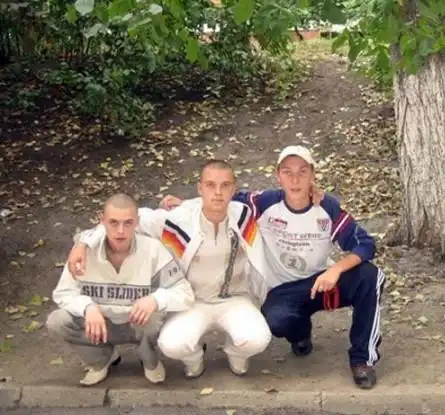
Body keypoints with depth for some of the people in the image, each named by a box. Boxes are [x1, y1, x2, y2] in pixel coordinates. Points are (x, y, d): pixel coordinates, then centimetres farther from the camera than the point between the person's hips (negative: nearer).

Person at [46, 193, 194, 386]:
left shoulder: (153, 249, -21)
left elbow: (185, 294, -20)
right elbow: (63, 292, -10)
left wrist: (156, 299, -42)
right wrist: (88, 307, -32)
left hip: (139, 325, -2)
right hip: (101, 324, 2)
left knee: (157, 318, -36)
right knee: (56, 321, -22)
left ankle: (150, 361, 1)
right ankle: (101, 359, 6)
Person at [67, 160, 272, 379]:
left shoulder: (243, 216, -14)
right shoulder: (178, 219, -21)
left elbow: (259, 265, 1)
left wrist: (258, 302, 8)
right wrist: (84, 242, -21)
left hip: (234, 299, 1)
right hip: (193, 302, -1)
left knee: (256, 339, -29)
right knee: (172, 344, -30)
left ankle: (235, 353, 12)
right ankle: (193, 357, 11)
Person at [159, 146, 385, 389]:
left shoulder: (328, 207, -15)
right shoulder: (265, 204, -15)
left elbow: (365, 245, -16)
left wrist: (336, 269, -34)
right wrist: (185, 205, -14)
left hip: (322, 282, 1)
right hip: (284, 290, 0)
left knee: (369, 276, -27)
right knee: (275, 321, -34)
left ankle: (363, 358, -12)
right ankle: (300, 331, 8)